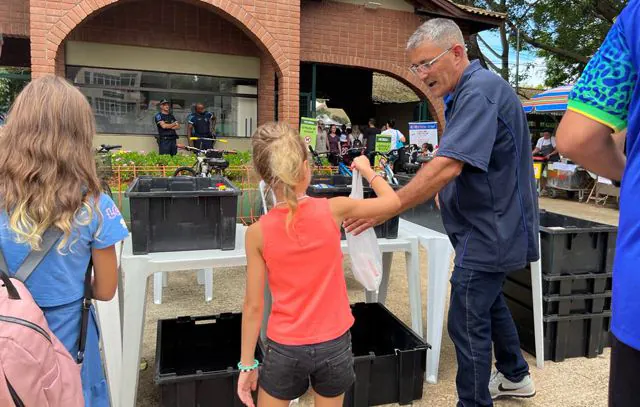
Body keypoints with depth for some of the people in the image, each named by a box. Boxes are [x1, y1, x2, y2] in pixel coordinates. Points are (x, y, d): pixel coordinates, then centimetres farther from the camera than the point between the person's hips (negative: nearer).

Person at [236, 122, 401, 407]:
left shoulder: (257, 232, -13)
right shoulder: (333, 210, -14)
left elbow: (253, 306, -9)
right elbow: (392, 202, 1)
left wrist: (247, 364, 2)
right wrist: (367, 170, 17)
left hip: (285, 349, -1)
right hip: (334, 344, 1)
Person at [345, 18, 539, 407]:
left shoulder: (479, 90, -22)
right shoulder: (471, 92, 11)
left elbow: (446, 168, -32)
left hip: (490, 232, -11)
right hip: (494, 228, 11)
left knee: (468, 324, -1)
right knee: (490, 301, 25)